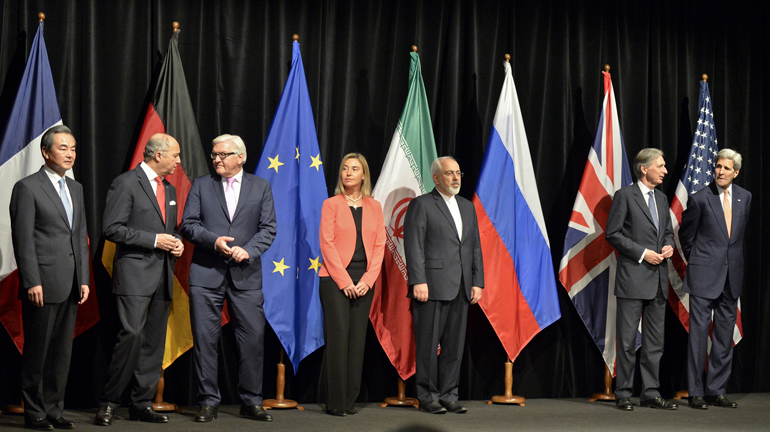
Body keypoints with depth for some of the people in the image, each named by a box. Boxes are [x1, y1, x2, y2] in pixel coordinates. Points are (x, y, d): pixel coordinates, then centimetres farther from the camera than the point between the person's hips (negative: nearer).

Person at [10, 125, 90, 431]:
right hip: (43, 284, -7)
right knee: (37, 351, 1)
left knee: (62, 351, 10)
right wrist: (31, 282, -15)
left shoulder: (75, 188, 16)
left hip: (70, 286, 7)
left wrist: (84, 279, 11)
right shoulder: (27, 187, -5)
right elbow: (23, 239, -10)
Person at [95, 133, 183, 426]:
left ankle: (142, 404, 14)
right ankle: (108, 403, -5)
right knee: (133, 335, -16)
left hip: (163, 275, 8)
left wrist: (176, 242, 7)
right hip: (135, 273, -8)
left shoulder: (169, 189, 20)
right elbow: (112, 229, -12)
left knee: (154, 342, 7)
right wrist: (154, 240, -14)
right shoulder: (126, 183, -5)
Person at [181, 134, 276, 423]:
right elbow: (188, 225, 3)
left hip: (246, 275, 0)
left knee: (253, 339, 0)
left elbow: (268, 229, 4)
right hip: (206, 274, 0)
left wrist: (248, 250, -12)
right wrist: (214, 241, -13)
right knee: (205, 340, 1)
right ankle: (208, 402, 12)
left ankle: (251, 403, 12)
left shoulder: (261, 187, 10)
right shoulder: (201, 185, 10)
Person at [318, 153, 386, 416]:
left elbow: (379, 246, 7)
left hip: (364, 282, 4)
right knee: (338, 338, -6)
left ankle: (350, 400, 10)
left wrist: (367, 280, -5)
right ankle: (335, 402, -1)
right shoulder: (331, 204, 2)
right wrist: (344, 281, -12)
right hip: (335, 279, -3)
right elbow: (327, 244, -5)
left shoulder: (374, 207, 11)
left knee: (358, 339, 4)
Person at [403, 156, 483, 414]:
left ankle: (448, 396, 16)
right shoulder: (421, 205, -1)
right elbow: (414, 246, -8)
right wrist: (418, 282, -16)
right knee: (428, 344, -1)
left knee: (454, 345, 8)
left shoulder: (467, 207, 19)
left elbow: (475, 247, 17)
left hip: (461, 289, 6)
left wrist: (477, 282, 9)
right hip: (432, 286, -6)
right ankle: (427, 398, 8)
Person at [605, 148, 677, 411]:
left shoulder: (661, 198, 15)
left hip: (658, 280, 7)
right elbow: (613, 234, -9)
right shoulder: (625, 196, -6)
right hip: (633, 278, -7)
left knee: (655, 340, 10)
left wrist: (669, 245, 2)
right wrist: (642, 253, -15)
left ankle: (650, 393, 17)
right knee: (627, 340, -2)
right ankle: (623, 394, 6)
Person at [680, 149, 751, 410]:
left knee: (725, 335, 8)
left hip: (732, 276, 5)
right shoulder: (700, 199, -7)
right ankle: (696, 393, 4)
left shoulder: (745, 197, 7)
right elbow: (686, 235, 5)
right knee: (699, 333, -4)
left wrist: (733, 259, 16)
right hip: (704, 276, -5)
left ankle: (716, 390, 16)